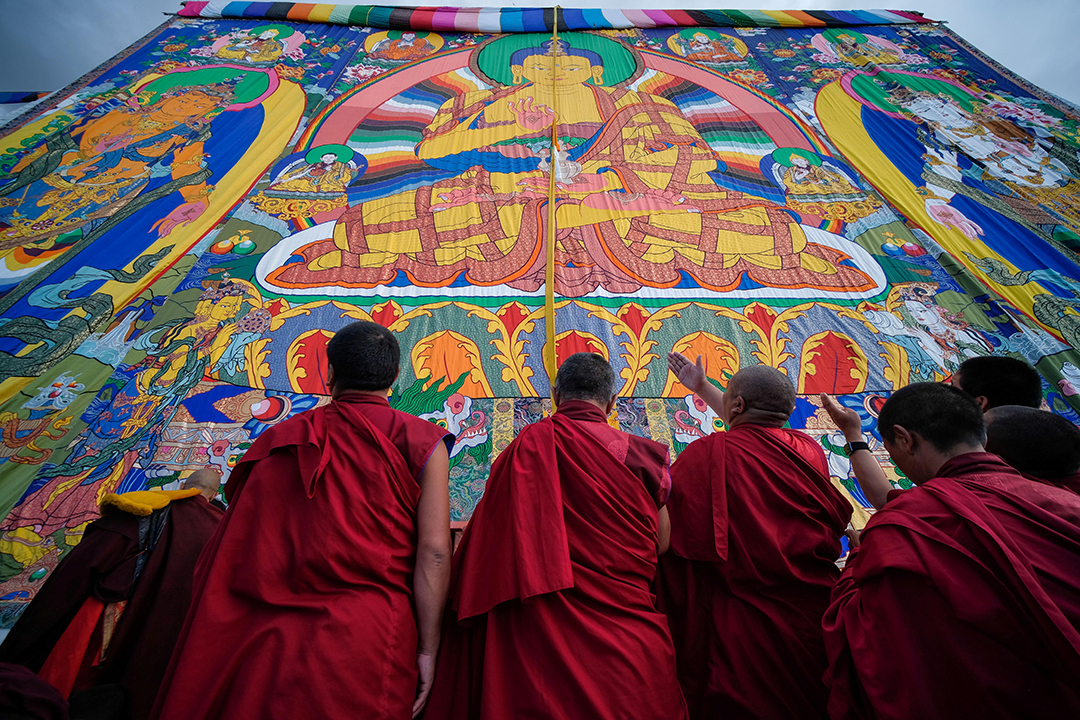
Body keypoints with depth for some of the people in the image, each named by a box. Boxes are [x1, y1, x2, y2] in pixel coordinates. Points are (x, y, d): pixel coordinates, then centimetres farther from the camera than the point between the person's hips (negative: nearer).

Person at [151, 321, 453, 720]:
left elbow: (235, 551, 6)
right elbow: (434, 552, -13)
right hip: (368, 641, -3)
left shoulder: (278, 439, 5)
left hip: (268, 641, 3)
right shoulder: (419, 440, -7)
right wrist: (426, 649, -7)